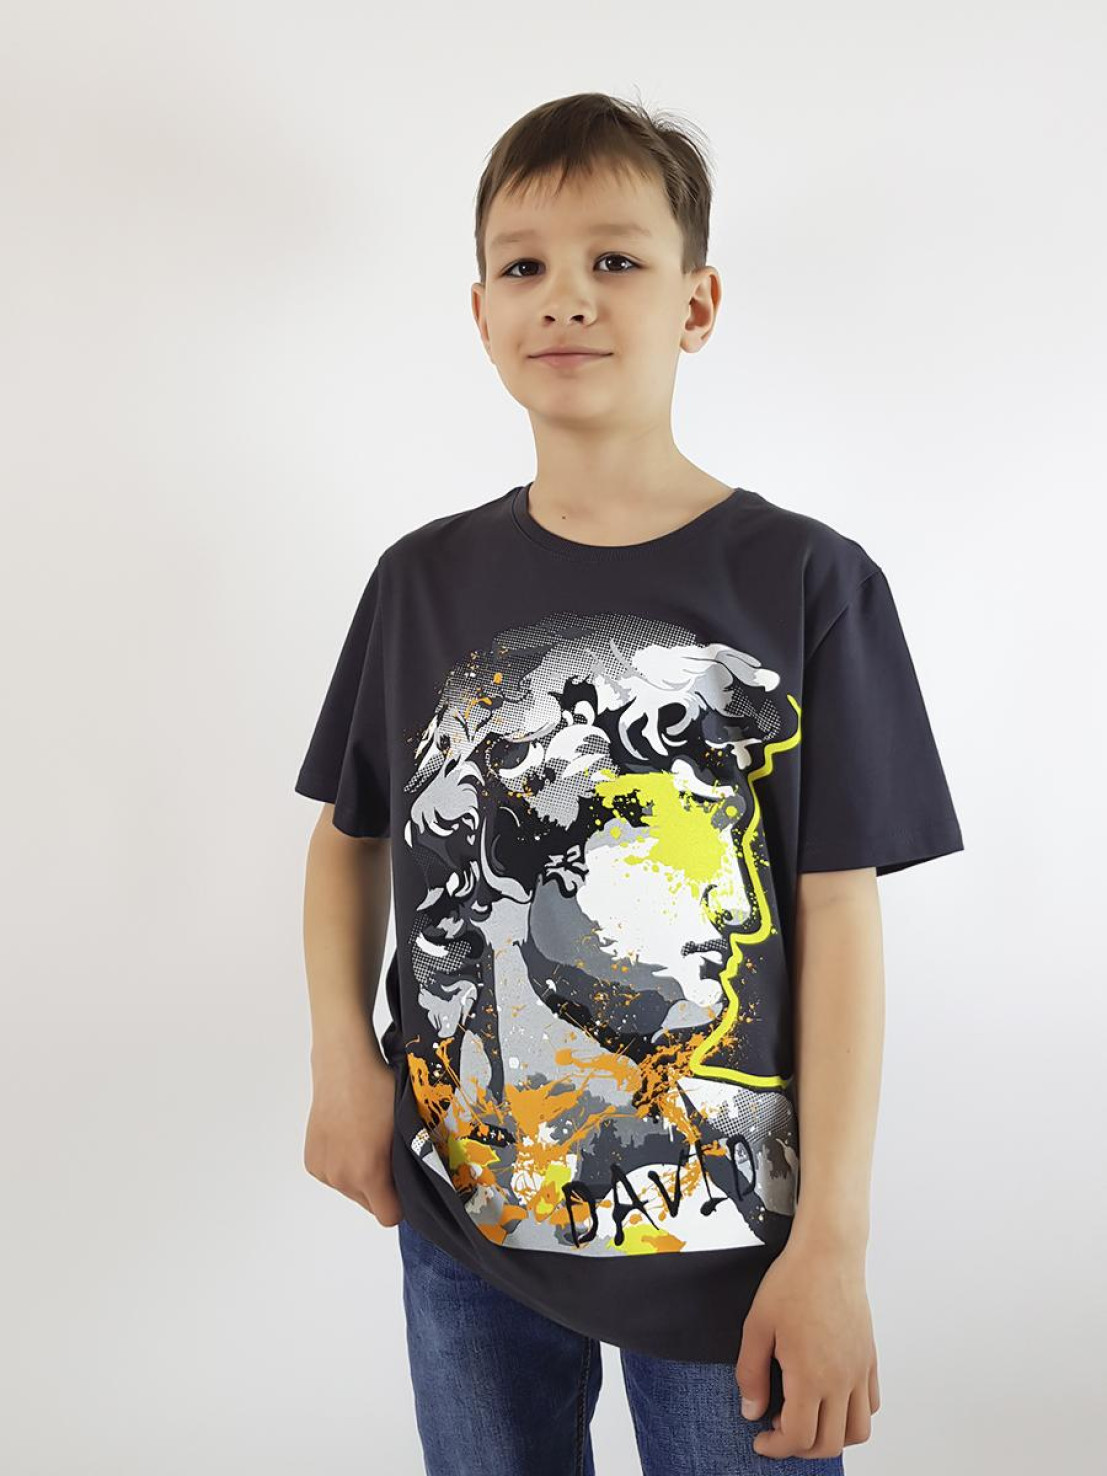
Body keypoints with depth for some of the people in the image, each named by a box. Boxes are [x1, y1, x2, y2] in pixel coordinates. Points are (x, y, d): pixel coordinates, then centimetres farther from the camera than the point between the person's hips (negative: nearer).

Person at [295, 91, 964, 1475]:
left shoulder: (807, 582, -8)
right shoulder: (426, 580, 1)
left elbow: (838, 911, -9)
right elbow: (351, 830, 11)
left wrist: (833, 1242, -12)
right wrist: (342, 1057, -4)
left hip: (730, 1240, -2)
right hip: (459, 1218, 3)